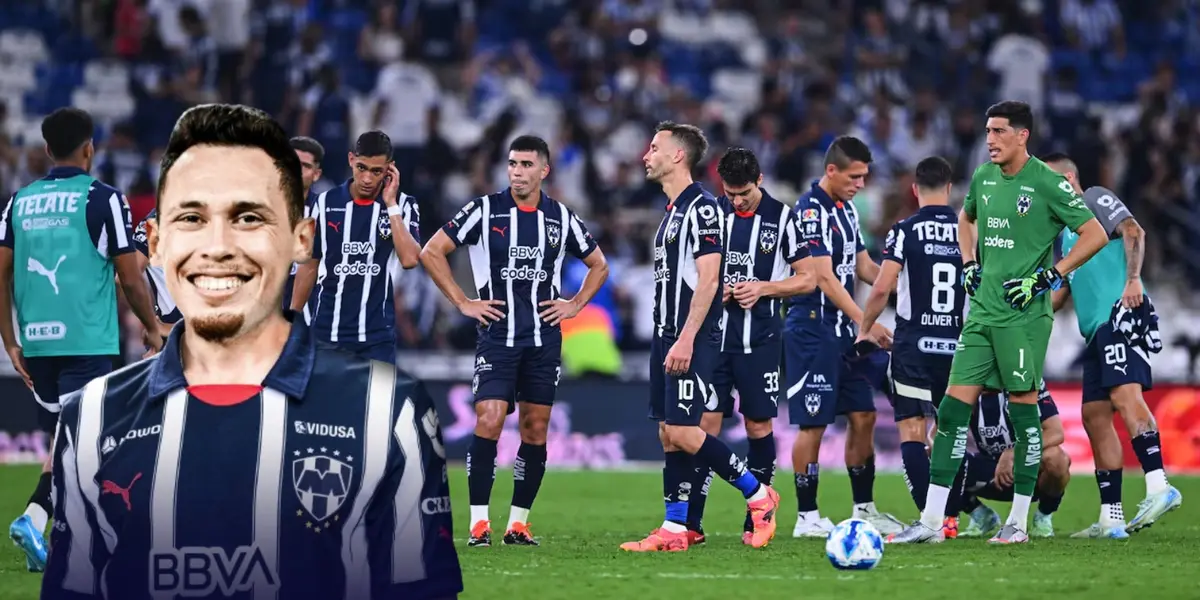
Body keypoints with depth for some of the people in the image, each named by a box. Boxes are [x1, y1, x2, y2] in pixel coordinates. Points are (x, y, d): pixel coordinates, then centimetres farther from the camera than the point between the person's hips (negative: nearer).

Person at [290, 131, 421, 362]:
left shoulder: (403, 205, -1)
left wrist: (391, 205, -14)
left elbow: (409, 259, -17)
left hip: (377, 336, -2)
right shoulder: (326, 203, 3)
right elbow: (309, 266, 11)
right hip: (326, 332, 2)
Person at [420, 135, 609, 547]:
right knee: (488, 421, -14)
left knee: (535, 429, 3)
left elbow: (598, 265, 21)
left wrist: (575, 304, 7)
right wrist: (462, 303, -2)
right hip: (497, 334, -3)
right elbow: (432, 252, 1)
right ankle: (479, 522, -9)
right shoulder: (484, 210, -1)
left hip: (544, 339, 3)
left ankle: (518, 522, 11)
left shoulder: (562, 218, 7)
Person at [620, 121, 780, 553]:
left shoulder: (701, 207, -12)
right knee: (669, 434, 6)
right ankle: (674, 531, 7)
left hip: (691, 340, -10)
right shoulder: (671, 211, 18)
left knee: (684, 433, -13)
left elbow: (707, 280, -18)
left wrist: (685, 339, -23)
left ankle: (758, 496, 0)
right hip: (667, 337, 10)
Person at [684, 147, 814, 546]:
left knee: (759, 426, 2)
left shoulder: (782, 217, -2)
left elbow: (807, 279, 1)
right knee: (705, 423, -4)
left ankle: (756, 523, 12)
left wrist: (763, 288, -13)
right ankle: (691, 524, -3)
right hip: (713, 334, 1)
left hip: (760, 340, -1)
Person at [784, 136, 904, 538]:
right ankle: (807, 517, 1)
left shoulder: (846, 209, 13)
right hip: (813, 329, -9)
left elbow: (863, 266, 21)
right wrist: (867, 322, -22)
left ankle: (864, 509, 18)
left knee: (863, 417, 9)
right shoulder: (811, 211, -15)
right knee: (813, 424, -5)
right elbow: (824, 278, -20)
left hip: (842, 331, 9)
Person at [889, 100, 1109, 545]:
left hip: (1024, 314, -6)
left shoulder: (1047, 183, -9)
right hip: (982, 312, 6)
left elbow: (1095, 235, -9)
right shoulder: (983, 178, 10)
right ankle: (931, 521, 2)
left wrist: (1049, 276, -13)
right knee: (954, 406, 1)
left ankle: (1019, 522, 7)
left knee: (1023, 408, -1)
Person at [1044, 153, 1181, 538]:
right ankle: (1111, 518, 4)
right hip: (1097, 331, 10)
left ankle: (1159, 487, -39)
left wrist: (1132, 278, -24)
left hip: (1121, 314, -10)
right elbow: (1060, 293, 36)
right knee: (1094, 416, 4)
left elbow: (1133, 232, -11)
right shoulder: (1064, 232, 30)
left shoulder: (1096, 199, 5)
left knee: (1124, 394, -26)